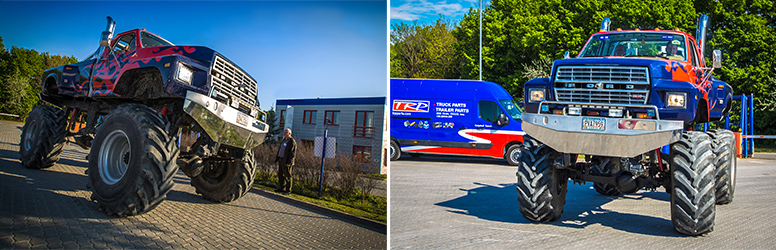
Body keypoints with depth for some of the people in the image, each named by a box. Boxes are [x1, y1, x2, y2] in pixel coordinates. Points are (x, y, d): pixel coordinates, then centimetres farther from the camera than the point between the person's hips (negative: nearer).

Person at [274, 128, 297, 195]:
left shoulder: (292, 142, -11)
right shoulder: (284, 140, 16)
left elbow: (292, 153, -16)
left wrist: (289, 162, -20)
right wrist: (277, 158, 17)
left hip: (286, 162, -9)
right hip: (280, 159, 9)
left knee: (287, 176, -4)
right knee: (280, 175, 11)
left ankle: (288, 190, 1)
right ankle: (281, 188, 19)